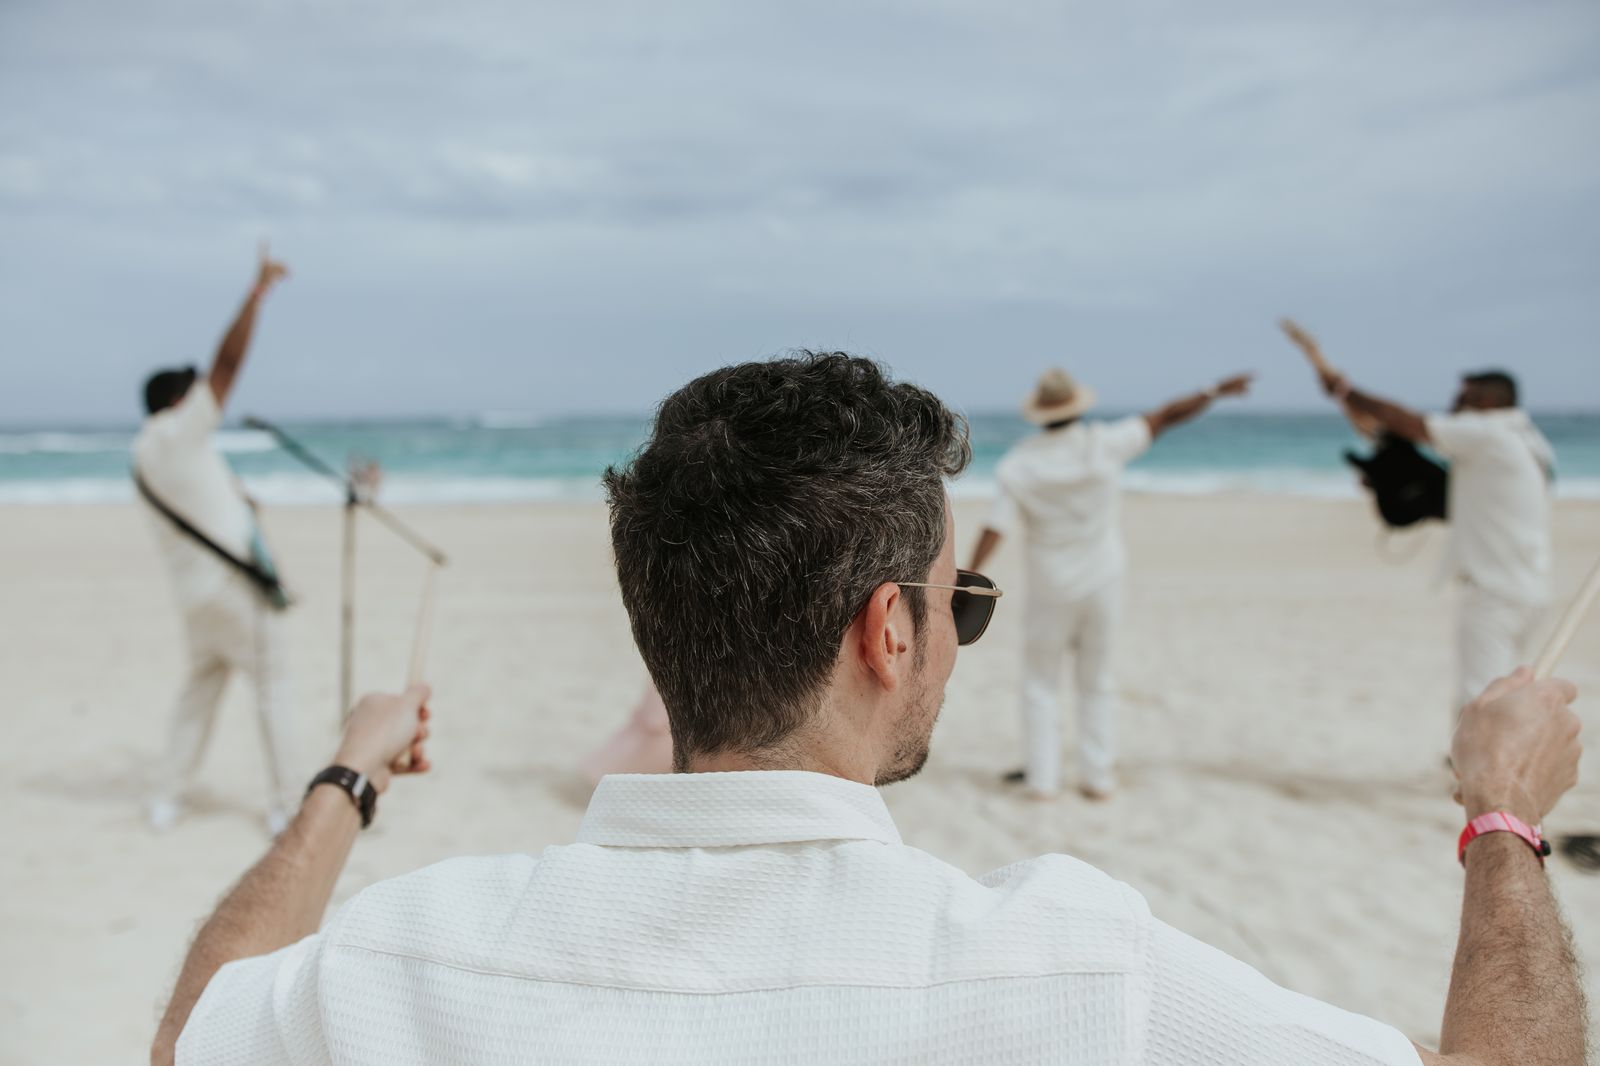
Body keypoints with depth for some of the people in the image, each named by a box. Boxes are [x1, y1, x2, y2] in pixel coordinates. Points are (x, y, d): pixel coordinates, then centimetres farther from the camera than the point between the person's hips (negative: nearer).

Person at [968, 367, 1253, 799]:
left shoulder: (1021, 466, -13)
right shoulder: (1103, 444, -10)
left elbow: (995, 529, -18)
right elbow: (1166, 417, -2)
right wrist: (1217, 391, 9)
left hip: (1051, 589, -2)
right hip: (1102, 582, 2)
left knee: (1040, 681, 11)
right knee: (1096, 680, 15)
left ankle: (1041, 777, 8)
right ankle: (1097, 776, 16)